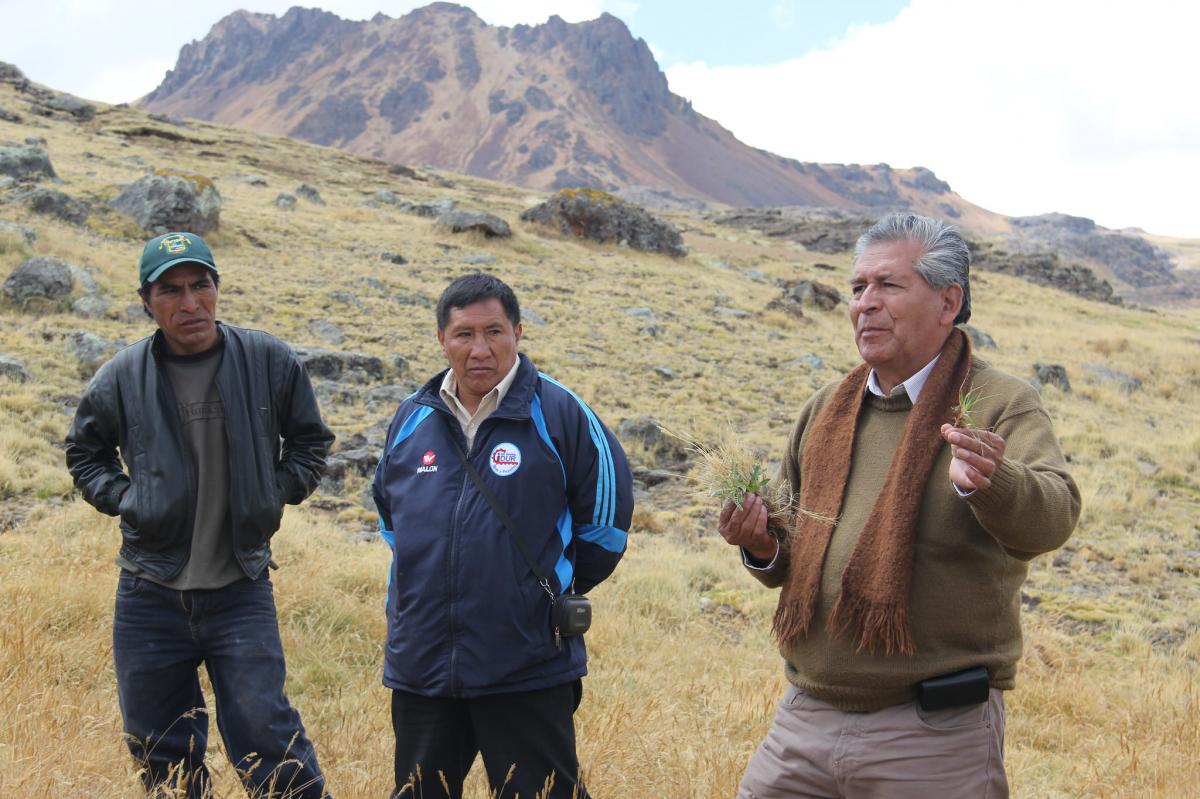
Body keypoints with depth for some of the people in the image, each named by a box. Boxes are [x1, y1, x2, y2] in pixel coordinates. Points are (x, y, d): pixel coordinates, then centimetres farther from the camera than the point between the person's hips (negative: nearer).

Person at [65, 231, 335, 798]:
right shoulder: (121, 378, -2)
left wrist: (275, 495, 1)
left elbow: (310, 439, 13)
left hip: (241, 588, -2)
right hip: (150, 595, 2)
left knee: (266, 740, -6)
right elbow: (84, 453, 17)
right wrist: (122, 498, 2)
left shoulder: (270, 362, -4)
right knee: (159, 751, 12)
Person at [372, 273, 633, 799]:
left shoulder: (560, 414, -6)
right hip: (420, 665, 5)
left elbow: (606, 516, 1)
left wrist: (553, 590, 6)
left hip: (529, 673, -4)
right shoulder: (412, 419, 8)